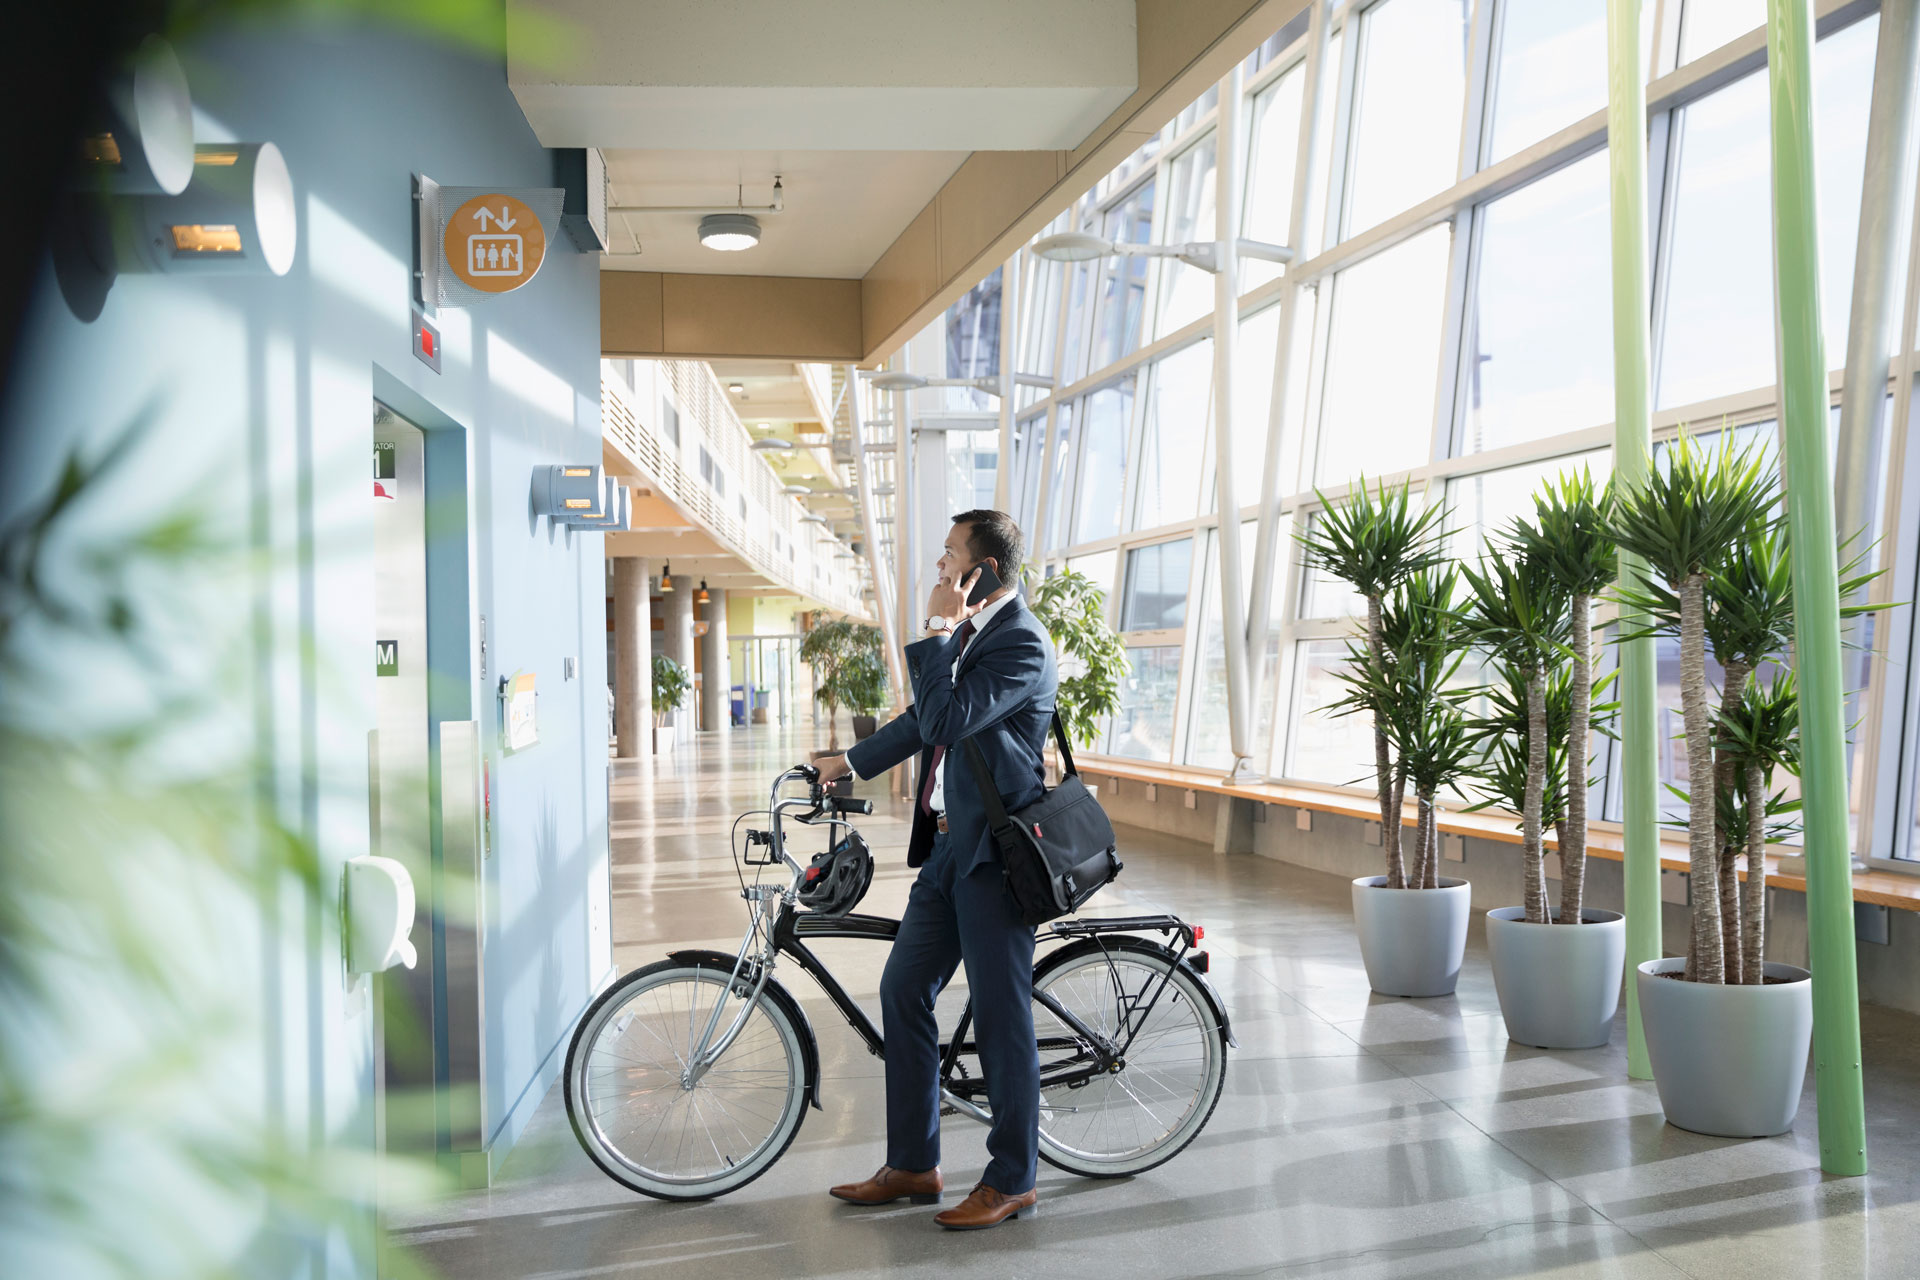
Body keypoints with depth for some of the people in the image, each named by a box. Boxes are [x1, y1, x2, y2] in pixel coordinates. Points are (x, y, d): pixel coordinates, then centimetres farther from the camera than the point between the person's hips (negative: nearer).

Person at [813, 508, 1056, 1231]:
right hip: (950, 845, 10)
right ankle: (912, 1165, 23)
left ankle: (1012, 1179, 16)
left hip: (994, 853, -10)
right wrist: (853, 762, 32)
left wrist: (938, 630, -19)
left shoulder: (1020, 642, -16)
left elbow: (945, 719, -27)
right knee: (903, 993, 12)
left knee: (1001, 1015, 1)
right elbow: (929, 718, 26)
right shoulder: (970, 631, 13)